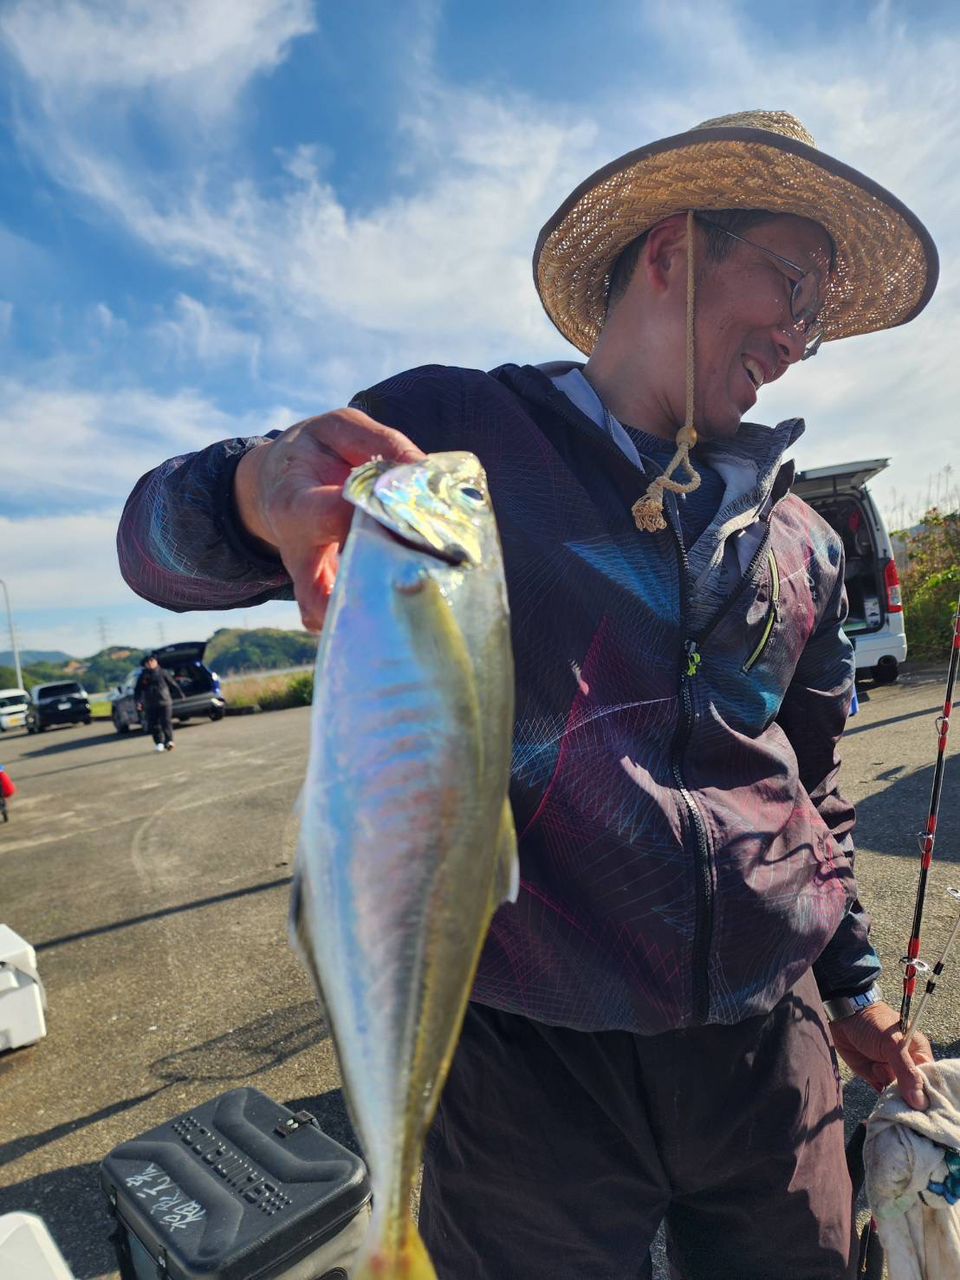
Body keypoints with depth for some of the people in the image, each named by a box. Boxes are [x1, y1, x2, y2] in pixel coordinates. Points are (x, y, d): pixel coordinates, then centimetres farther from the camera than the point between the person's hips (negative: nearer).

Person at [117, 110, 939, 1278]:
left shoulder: (800, 541, 7)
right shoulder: (455, 428, -8)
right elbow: (155, 542, -10)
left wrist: (851, 989, 21)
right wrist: (259, 487, -33)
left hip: (768, 1041, 6)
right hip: (523, 1048, -4)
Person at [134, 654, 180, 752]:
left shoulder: (163, 672, 3)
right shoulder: (143, 676, 8)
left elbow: (173, 684, 7)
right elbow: (137, 690, 9)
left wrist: (180, 695, 10)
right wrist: (137, 701, -4)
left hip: (165, 703, -2)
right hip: (150, 705, 2)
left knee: (166, 722, -10)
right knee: (154, 725, 3)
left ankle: (169, 741, -8)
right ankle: (159, 743, 12)